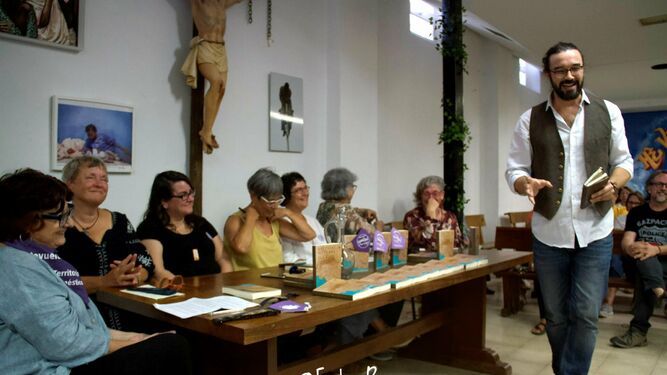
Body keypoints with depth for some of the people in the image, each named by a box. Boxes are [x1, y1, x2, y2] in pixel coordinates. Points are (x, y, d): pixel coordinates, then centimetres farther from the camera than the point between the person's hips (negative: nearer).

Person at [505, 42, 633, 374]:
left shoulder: (607, 112, 4)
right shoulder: (530, 120, 1)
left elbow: (623, 160, 8)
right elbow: (514, 169, 0)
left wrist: (613, 184, -14)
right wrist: (526, 184, -23)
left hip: (595, 233, 0)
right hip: (548, 234, 0)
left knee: (586, 316, -3)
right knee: (556, 316, 12)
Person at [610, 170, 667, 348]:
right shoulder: (636, 213, 13)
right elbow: (626, 242, -2)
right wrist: (632, 247, -27)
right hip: (642, 265, 1)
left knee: (646, 277, -34)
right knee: (644, 255, -34)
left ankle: (638, 330, -37)